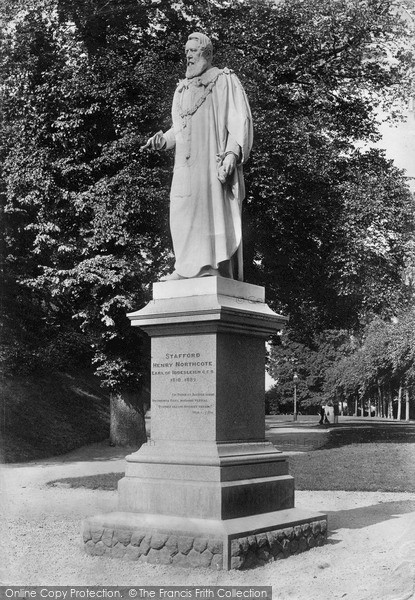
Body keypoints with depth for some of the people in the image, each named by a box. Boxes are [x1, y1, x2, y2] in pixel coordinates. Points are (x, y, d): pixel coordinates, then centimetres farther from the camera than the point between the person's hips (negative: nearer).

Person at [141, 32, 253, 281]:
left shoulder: (225, 80, 4)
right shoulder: (183, 88, 22)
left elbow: (240, 119, -5)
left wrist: (233, 152, -19)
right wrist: (163, 140, 3)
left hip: (214, 160, -6)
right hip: (186, 164, 6)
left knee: (216, 212, -10)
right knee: (185, 212, -3)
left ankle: (219, 271, -11)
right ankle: (189, 268, -4)